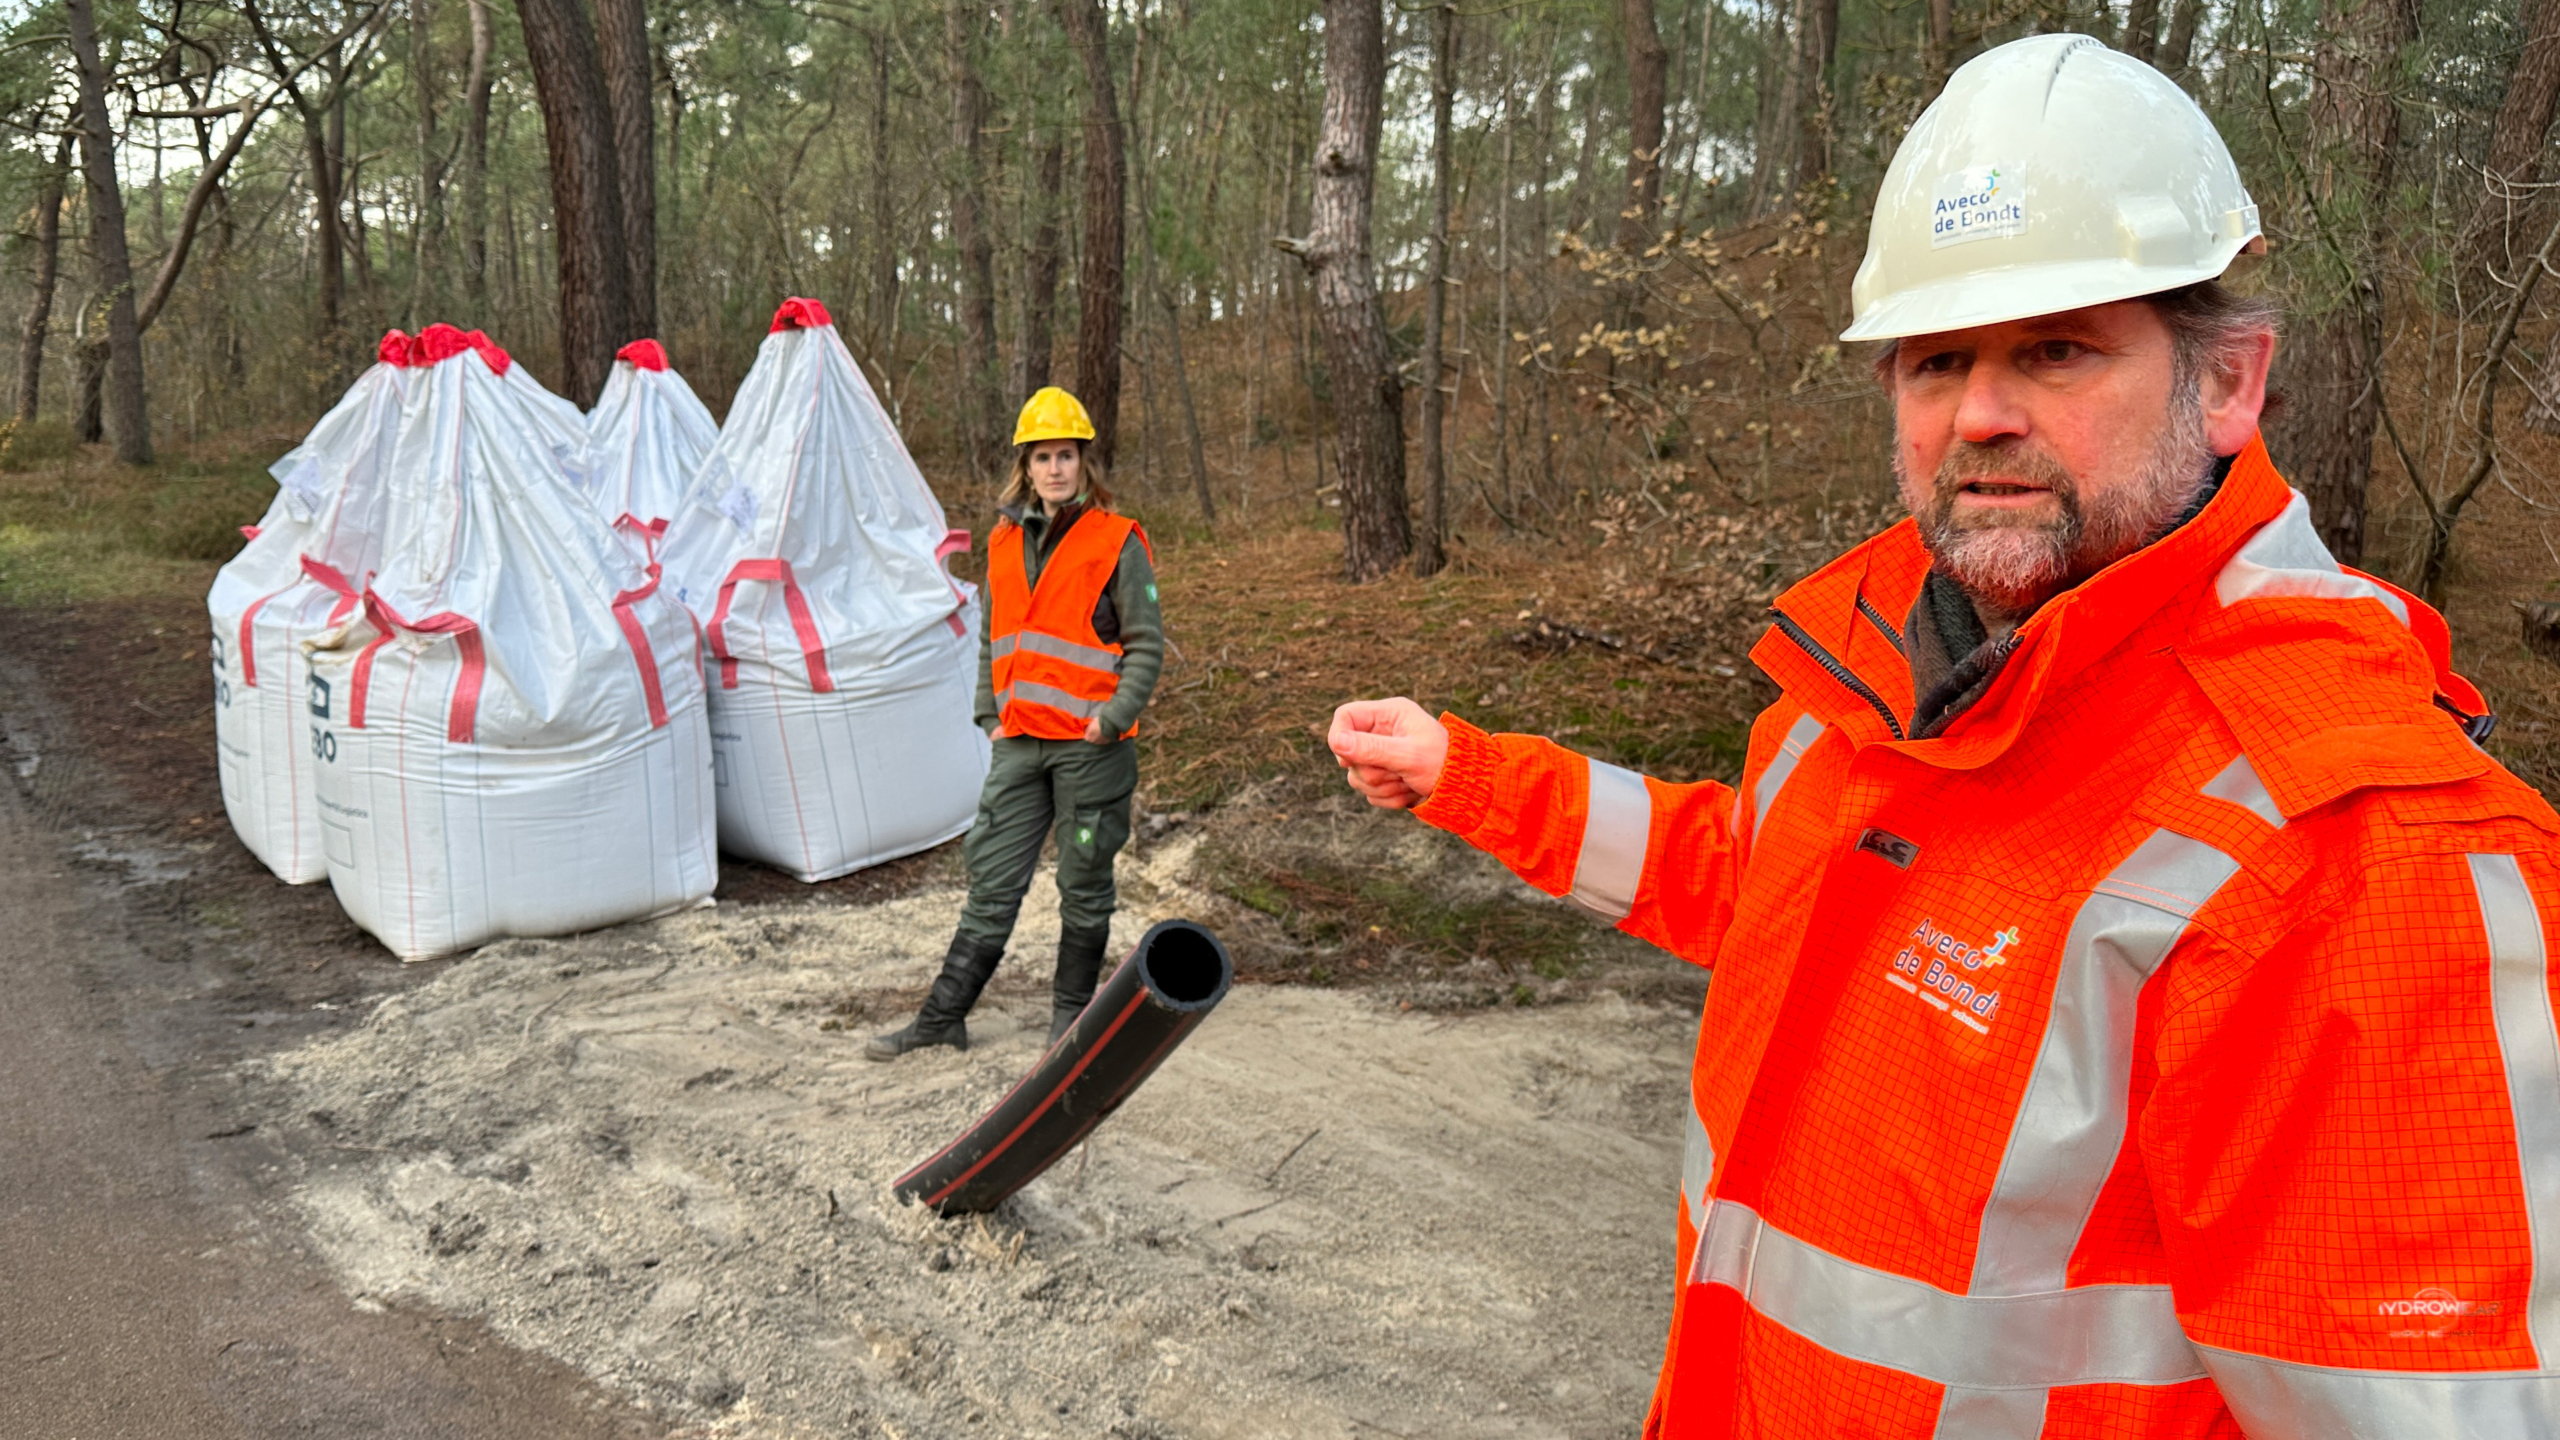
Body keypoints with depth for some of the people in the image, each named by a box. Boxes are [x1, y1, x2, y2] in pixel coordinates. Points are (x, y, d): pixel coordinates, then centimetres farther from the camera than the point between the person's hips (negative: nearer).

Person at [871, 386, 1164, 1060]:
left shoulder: (1117, 543, -4)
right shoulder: (1005, 543, 12)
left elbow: (1146, 643, -4)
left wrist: (1114, 715, -14)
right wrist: (990, 715, 11)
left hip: (1089, 745, -4)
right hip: (1019, 744, 4)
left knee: (1084, 886, 7)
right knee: (992, 884, 7)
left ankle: (1070, 1012, 22)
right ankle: (942, 1017, 13)